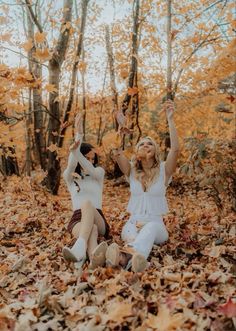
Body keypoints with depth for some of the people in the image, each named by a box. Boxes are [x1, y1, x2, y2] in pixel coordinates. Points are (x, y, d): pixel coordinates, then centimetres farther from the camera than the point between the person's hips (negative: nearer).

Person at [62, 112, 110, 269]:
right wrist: (79, 135, -31)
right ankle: (94, 258, -71)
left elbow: (91, 170, -14)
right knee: (91, 229, -39)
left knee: (87, 203, -38)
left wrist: (76, 150, -34)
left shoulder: (99, 172, 11)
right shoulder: (69, 176, 9)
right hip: (78, 220, 1)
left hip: (97, 219, -1)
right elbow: (71, 164, -15)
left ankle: (80, 248, -63)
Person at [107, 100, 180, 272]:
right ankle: (136, 255, -65)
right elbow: (117, 153, -14)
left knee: (151, 227, -38)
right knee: (132, 233, -34)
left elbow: (175, 149, -17)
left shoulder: (163, 170, 2)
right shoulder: (132, 171, 6)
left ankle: (127, 255, -66)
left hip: (156, 225, -2)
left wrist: (170, 119, -21)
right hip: (133, 223, 3)